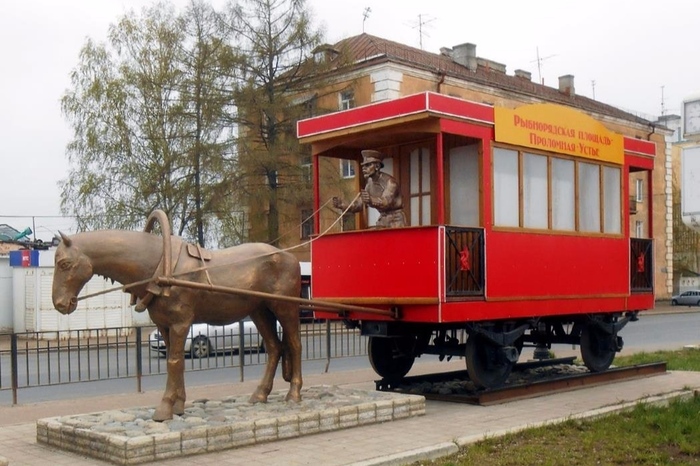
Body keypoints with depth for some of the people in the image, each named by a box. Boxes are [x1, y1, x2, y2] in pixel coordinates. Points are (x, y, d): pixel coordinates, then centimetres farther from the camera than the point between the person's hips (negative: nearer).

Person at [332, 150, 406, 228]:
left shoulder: (389, 181, -15)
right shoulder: (369, 184, 6)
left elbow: (386, 202, -32)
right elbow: (359, 205, 7)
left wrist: (371, 200, -51)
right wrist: (343, 205, -10)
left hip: (396, 220, -7)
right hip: (382, 220, 7)